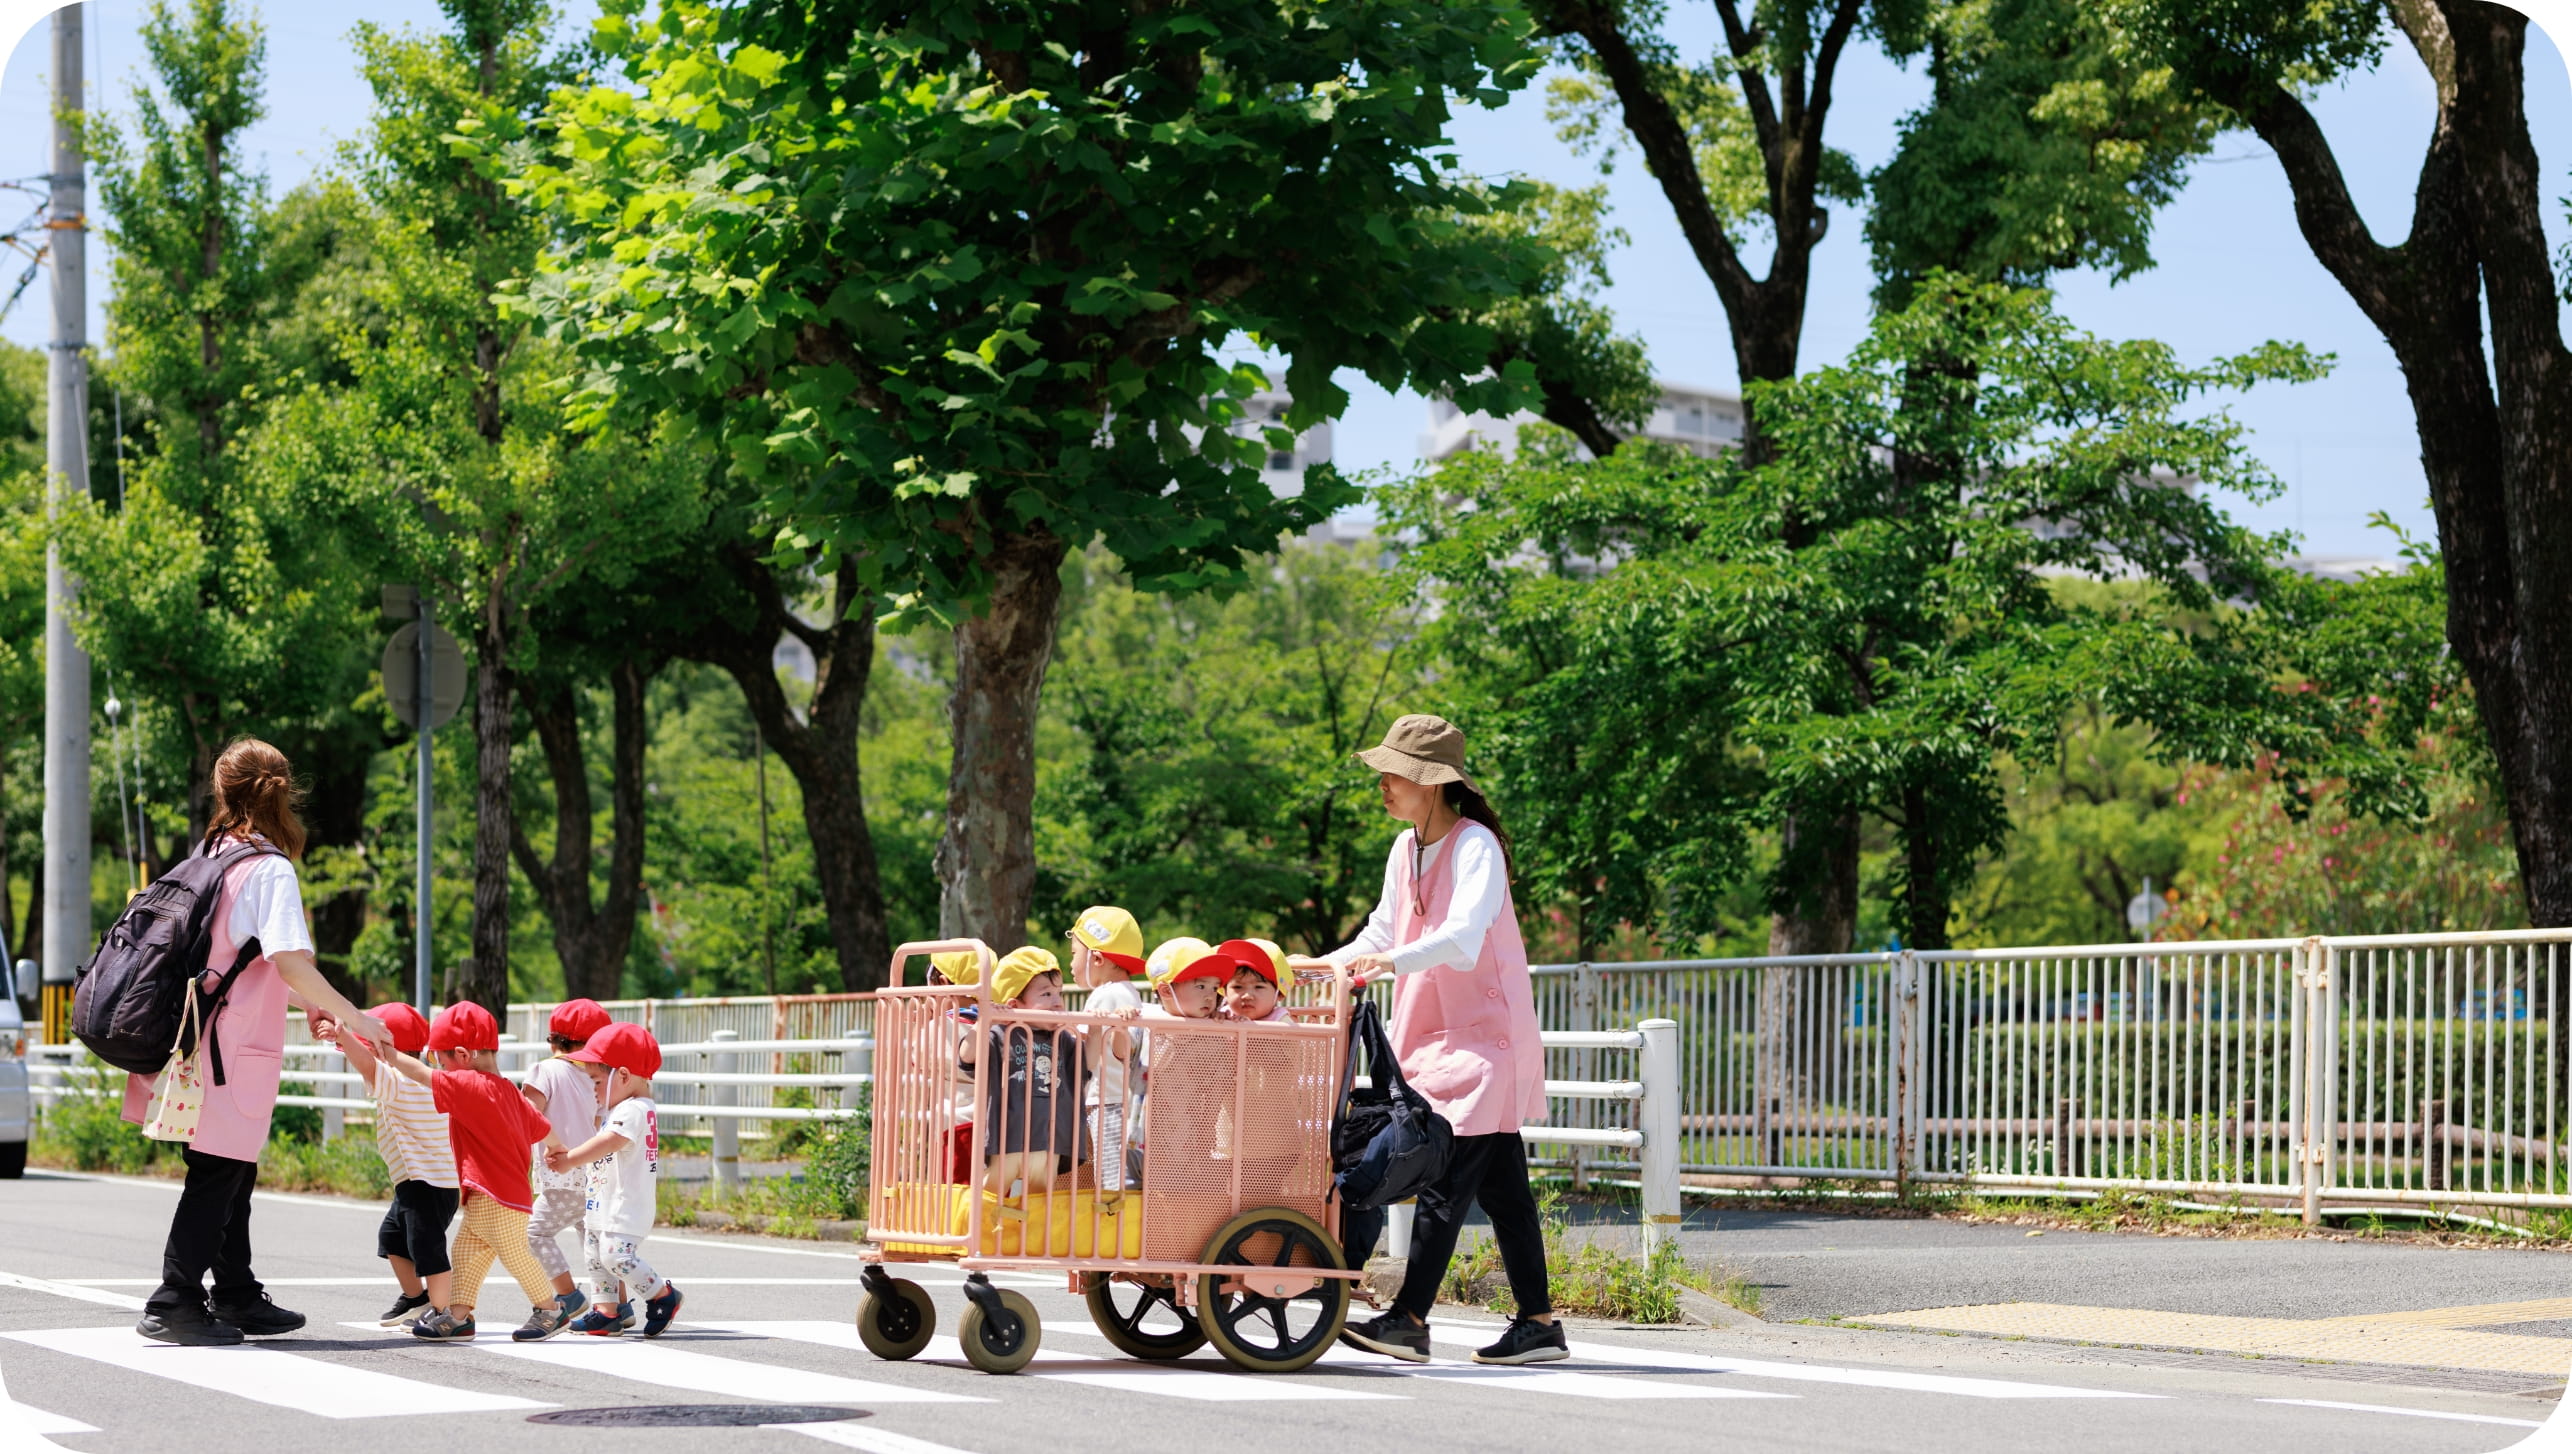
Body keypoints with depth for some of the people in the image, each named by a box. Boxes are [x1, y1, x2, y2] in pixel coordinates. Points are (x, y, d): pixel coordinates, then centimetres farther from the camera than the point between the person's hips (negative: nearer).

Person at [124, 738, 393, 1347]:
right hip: (233, 1048, -8)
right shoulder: (270, 869, -13)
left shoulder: (209, 856, 12)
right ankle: (173, 1305, -2)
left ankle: (237, 1298, 24)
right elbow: (291, 962, -24)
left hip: (201, 1039, 8)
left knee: (233, 1173, 16)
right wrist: (353, 1017, -14)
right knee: (216, 1175, -3)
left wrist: (310, 1005, 20)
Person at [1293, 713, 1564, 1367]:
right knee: (1499, 1186, 8)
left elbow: (1464, 935, -28)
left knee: (1447, 1178, -12)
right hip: (1430, 1036, 8)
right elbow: (1383, 933, 21)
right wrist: (1319, 966, 10)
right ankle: (1537, 1322, 11)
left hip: (1482, 1032, -8)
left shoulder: (1475, 846, -13)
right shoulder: (1406, 850, 12)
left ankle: (1410, 1318, -15)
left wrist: (1393, 960, -42)